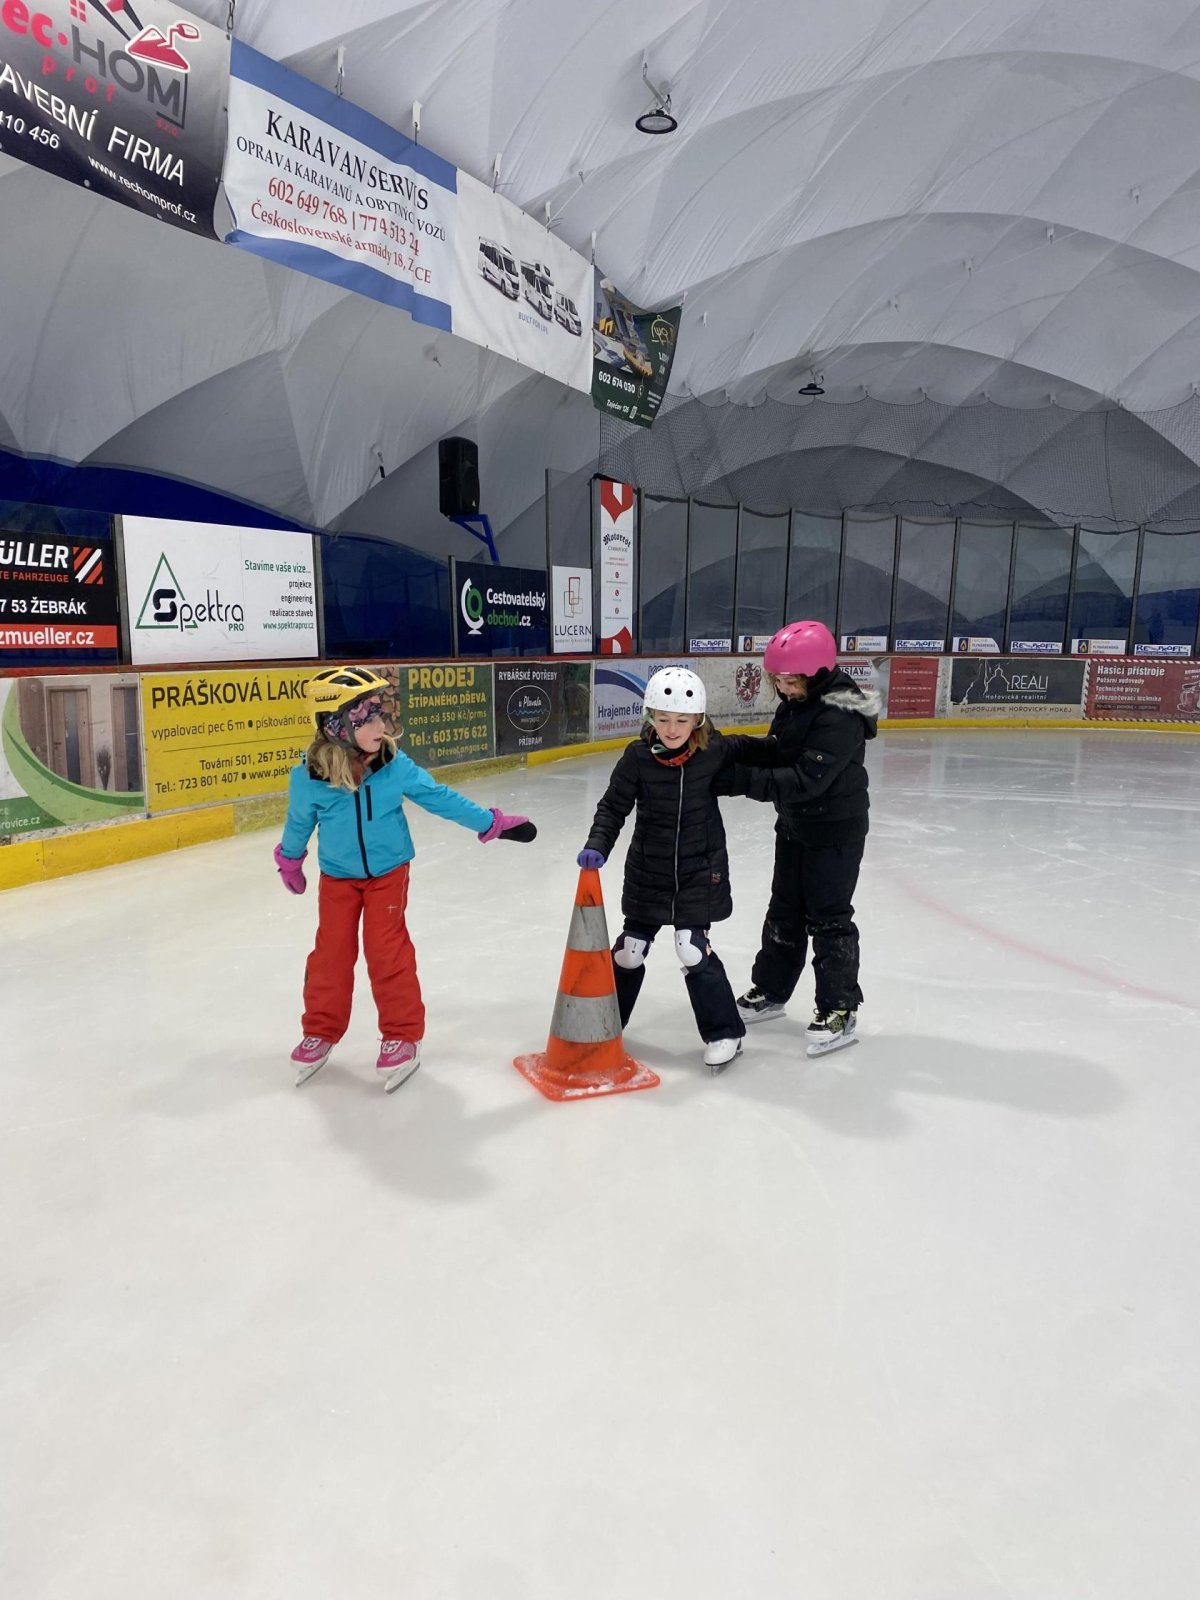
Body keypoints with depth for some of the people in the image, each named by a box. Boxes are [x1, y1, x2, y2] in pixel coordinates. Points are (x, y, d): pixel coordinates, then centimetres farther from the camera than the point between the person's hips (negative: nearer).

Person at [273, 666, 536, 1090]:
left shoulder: (395, 766, -19)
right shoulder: (309, 778, -20)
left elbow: (440, 797, -9)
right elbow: (299, 822, 0)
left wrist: (491, 823, -6)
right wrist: (290, 861, 16)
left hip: (388, 874, -1)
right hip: (337, 878, 1)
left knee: (387, 952, -1)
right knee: (331, 953, 8)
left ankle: (403, 1035, 15)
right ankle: (320, 1032, 28)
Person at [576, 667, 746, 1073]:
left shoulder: (716, 751, -11)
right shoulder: (638, 757, -13)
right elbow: (613, 806, -8)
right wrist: (597, 846, -19)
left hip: (700, 869, -2)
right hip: (648, 869, 2)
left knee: (692, 948, -7)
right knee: (631, 946, 12)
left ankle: (724, 1031, 10)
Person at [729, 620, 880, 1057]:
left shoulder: (839, 718, -26)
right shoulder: (794, 704, 3)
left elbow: (805, 781, -31)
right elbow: (775, 755, 9)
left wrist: (744, 779, -32)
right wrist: (738, 751, -10)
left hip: (835, 830, -9)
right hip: (795, 825, 9)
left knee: (828, 918, 0)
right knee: (784, 911, 18)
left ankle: (839, 1009, 14)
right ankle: (770, 991, 32)